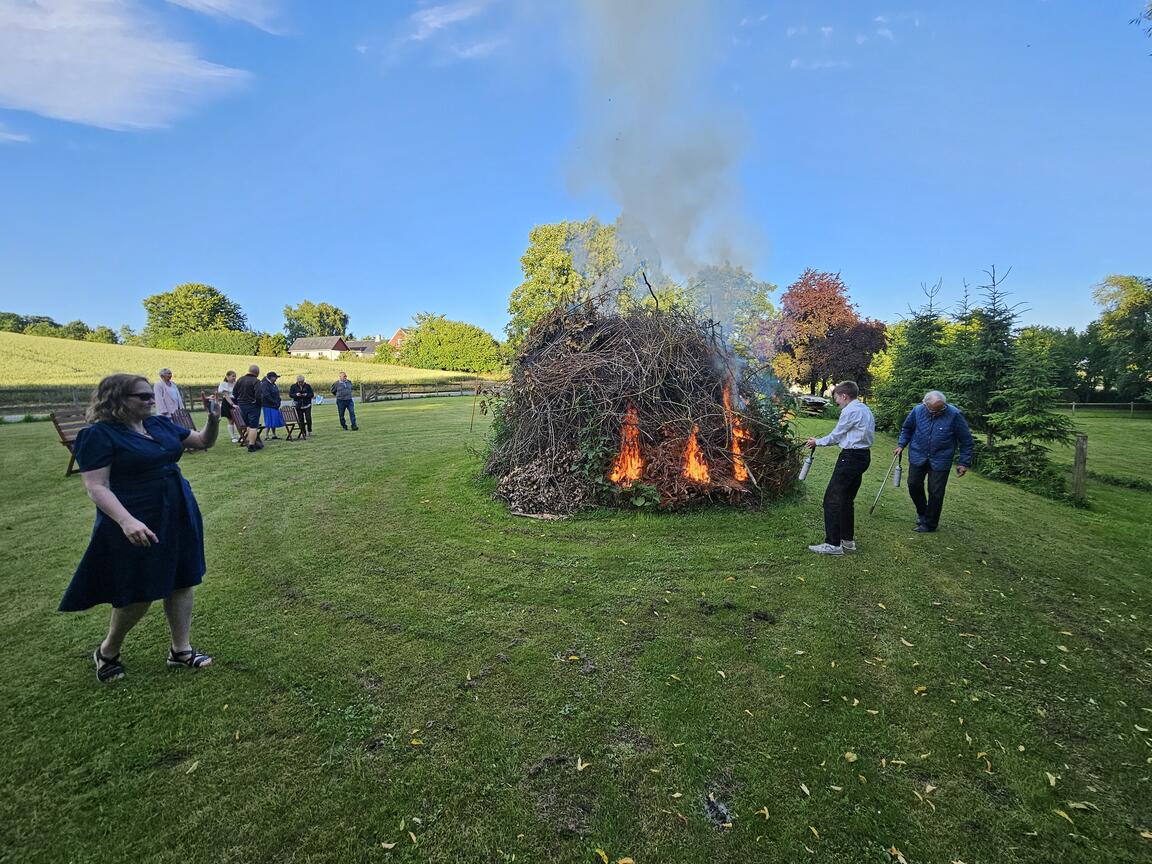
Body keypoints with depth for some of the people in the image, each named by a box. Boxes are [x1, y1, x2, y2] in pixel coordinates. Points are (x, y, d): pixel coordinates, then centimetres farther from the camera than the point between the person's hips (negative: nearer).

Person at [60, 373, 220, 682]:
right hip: (139, 527, -6)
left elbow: (204, 442, 13)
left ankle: (181, 649, 24)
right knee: (139, 593, 4)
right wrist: (126, 521, -31)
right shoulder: (99, 435, -13)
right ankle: (107, 651, 32)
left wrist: (213, 420, -8)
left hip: (178, 518, 7)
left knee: (181, 580, 11)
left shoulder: (160, 424, 6)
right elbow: (96, 486, -18)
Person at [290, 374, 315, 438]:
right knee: (301, 420, 5)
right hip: (298, 406, 2)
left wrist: (307, 395, -18)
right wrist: (296, 395, -16)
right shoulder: (293, 386, 3)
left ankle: (309, 430, 9)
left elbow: (312, 394, 2)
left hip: (307, 405, -1)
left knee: (308, 418, -11)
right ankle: (303, 433, 12)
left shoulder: (307, 386, 1)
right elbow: (290, 395, 2)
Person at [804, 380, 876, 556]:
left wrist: (817, 442, 11)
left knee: (832, 499, -8)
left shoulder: (850, 411, -13)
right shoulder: (865, 410, 18)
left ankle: (833, 544, -8)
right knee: (846, 499, 17)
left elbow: (836, 435, -6)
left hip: (851, 457, -10)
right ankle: (847, 540, 24)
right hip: (863, 456, 10)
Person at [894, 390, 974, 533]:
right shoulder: (918, 411, -9)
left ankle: (929, 524, 15)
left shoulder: (954, 414, -17)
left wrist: (964, 462, -6)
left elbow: (966, 440, -7)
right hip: (918, 457, 3)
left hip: (940, 461, -3)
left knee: (935, 492, 1)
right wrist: (901, 445, 2)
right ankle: (922, 512, 33)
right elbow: (907, 428, 12)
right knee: (914, 485, 7)